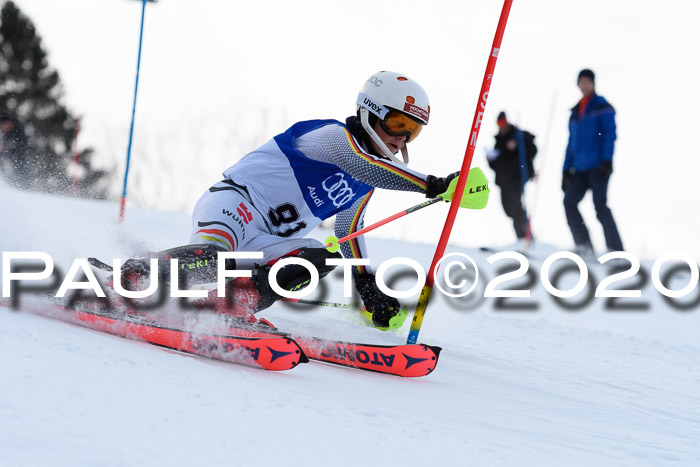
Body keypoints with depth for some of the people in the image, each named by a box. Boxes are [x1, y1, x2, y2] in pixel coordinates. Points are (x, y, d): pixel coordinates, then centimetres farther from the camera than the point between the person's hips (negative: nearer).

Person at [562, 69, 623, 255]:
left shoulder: (602, 107, 3)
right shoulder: (575, 113, 21)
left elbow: (610, 133, -7)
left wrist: (607, 160, -18)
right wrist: (566, 169, 16)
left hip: (598, 167, -6)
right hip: (580, 169, 6)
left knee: (600, 206, -13)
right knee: (569, 201, -7)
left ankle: (616, 249, -10)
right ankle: (583, 245, -5)